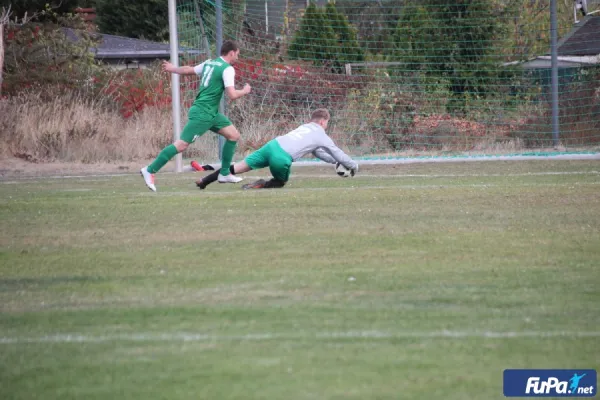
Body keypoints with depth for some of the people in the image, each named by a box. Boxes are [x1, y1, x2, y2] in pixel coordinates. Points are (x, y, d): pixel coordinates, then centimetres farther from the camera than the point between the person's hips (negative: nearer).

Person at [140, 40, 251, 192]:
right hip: (202, 114, -10)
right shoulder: (227, 69, -13)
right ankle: (149, 171, -6)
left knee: (234, 135, 9)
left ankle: (224, 174, 14)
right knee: (182, 144, -10)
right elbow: (232, 95, -21)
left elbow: (188, 70, 24)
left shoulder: (209, 63, 13)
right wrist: (245, 91, -1)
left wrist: (173, 69, 40)